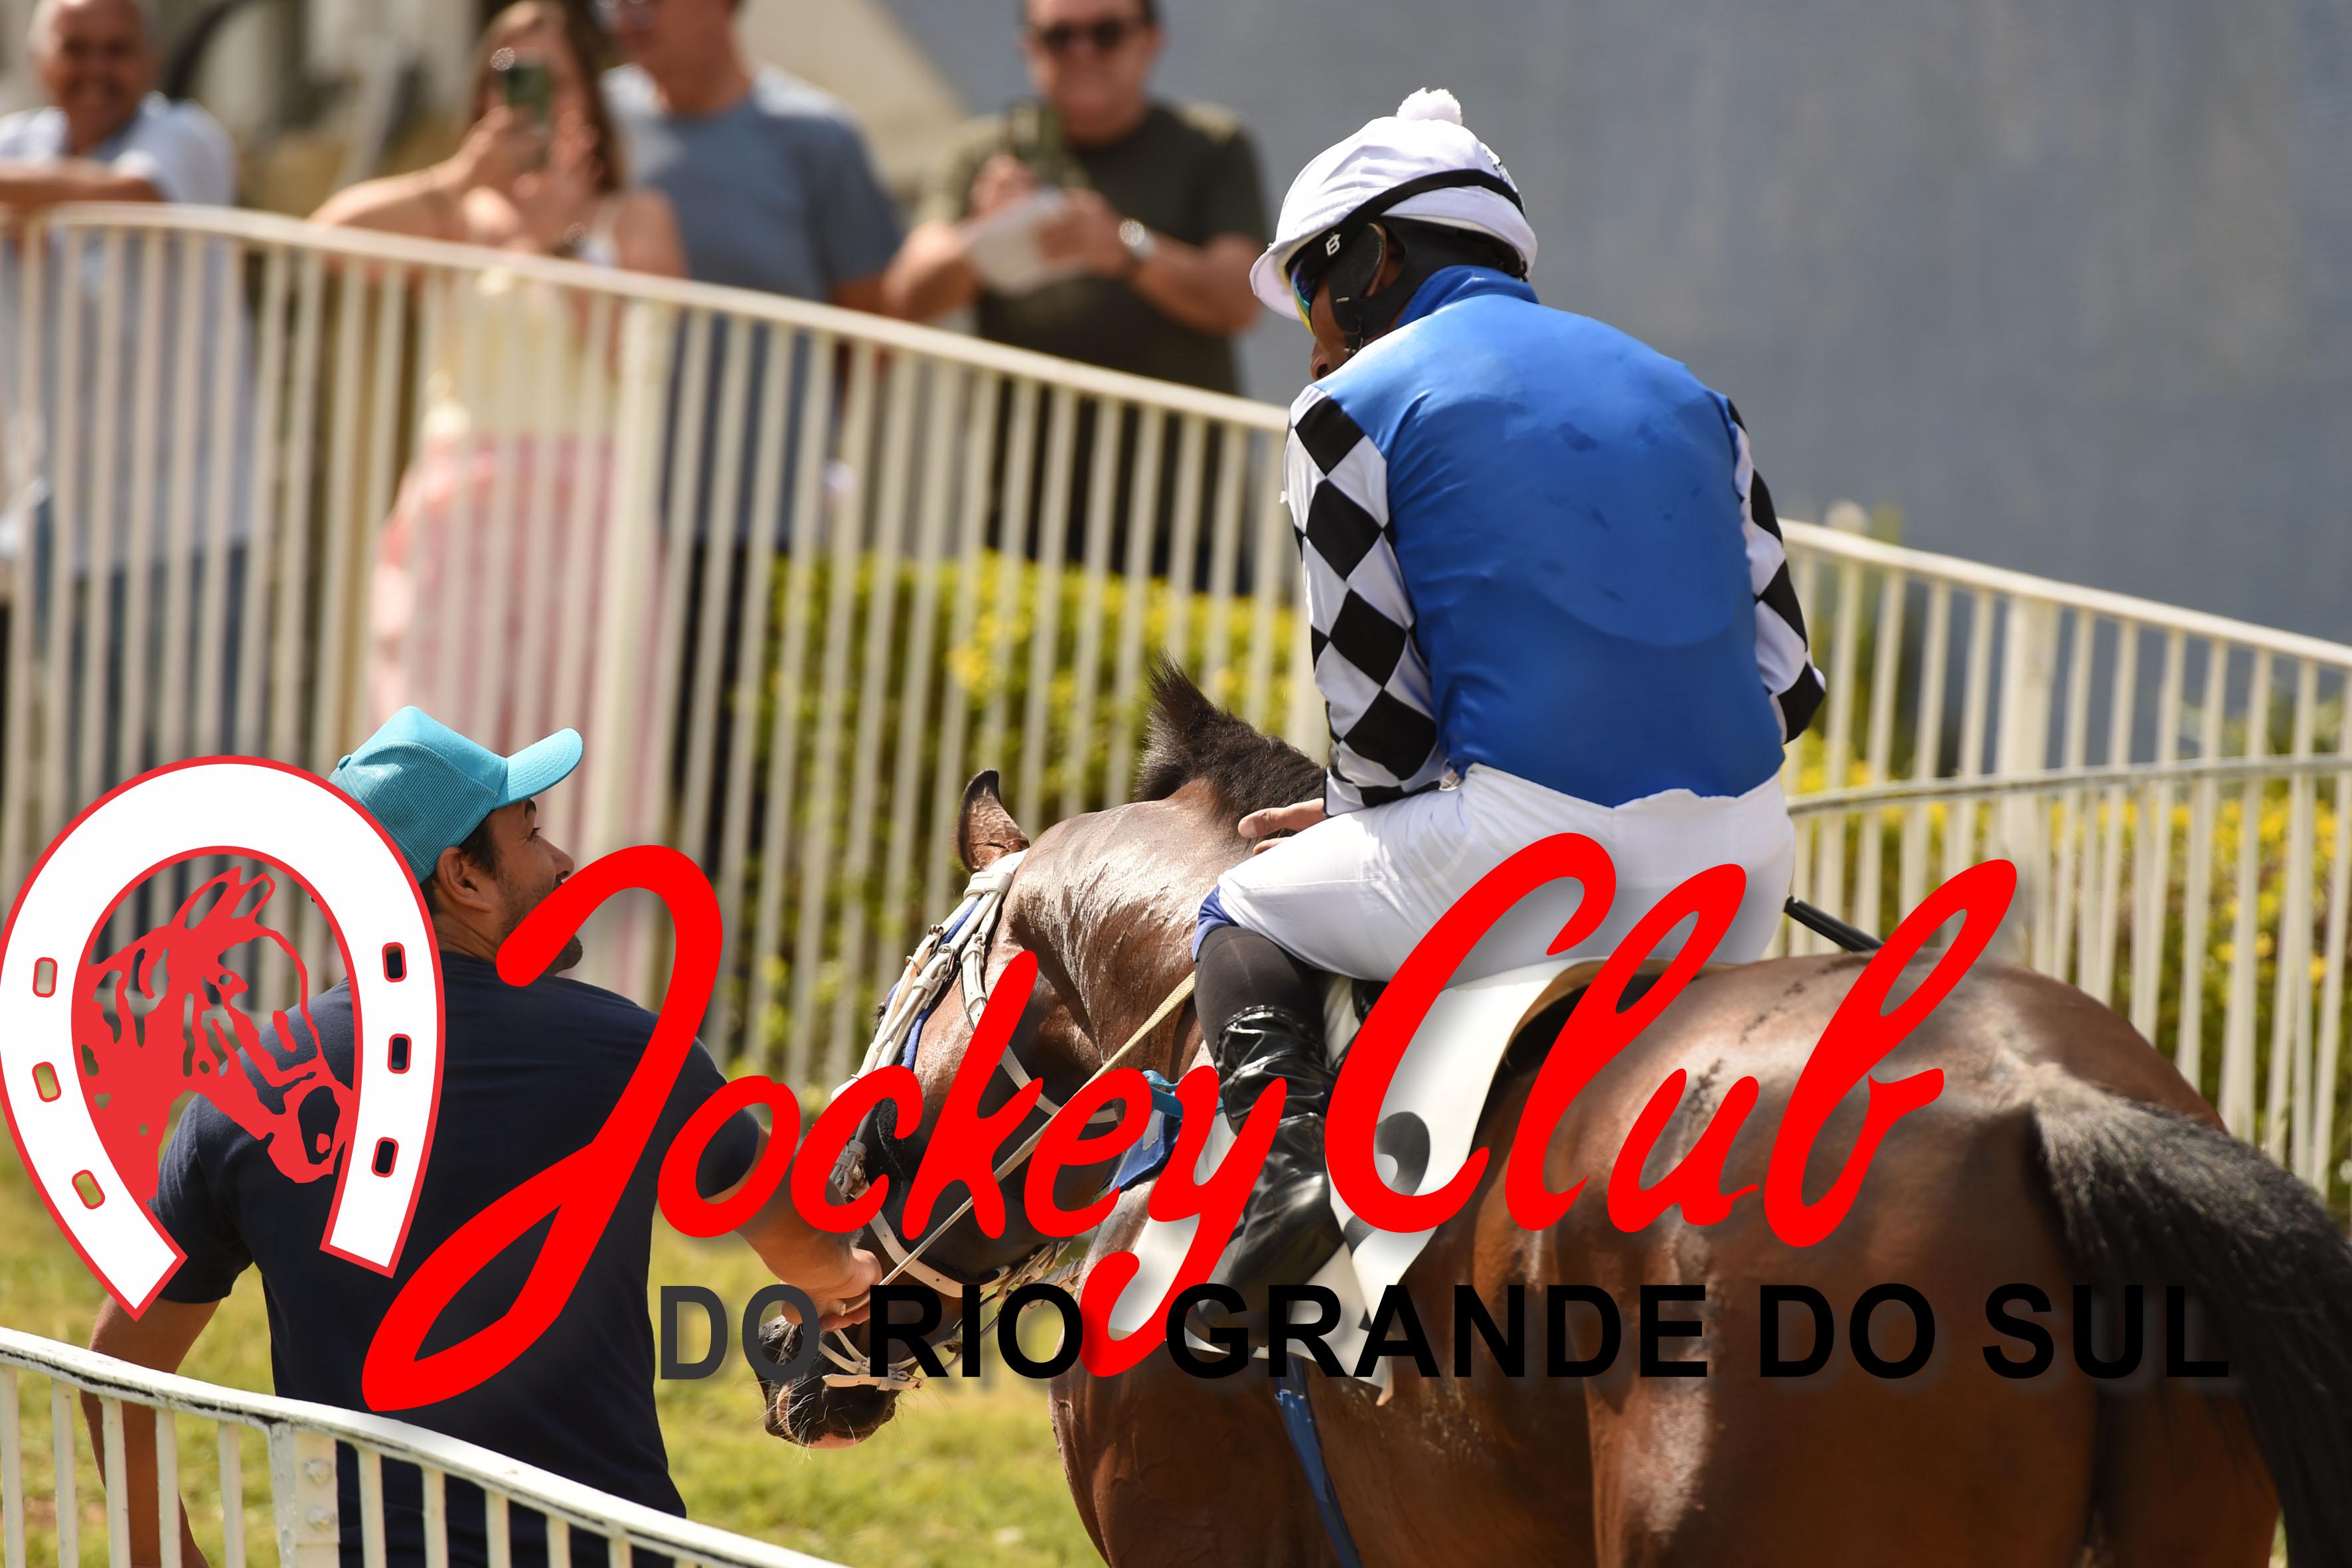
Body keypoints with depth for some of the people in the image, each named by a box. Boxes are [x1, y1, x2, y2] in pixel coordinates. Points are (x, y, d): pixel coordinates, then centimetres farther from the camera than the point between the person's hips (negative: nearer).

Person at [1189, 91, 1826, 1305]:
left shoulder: (1356, 404, 6)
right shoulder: (1683, 395, 23)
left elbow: (1377, 714, 1)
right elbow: (1786, 679, 17)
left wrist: (1352, 824, 21)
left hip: (1533, 849, -5)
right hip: (1736, 863, 5)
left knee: (1247, 918, 17)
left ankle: (1285, 1159, -6)